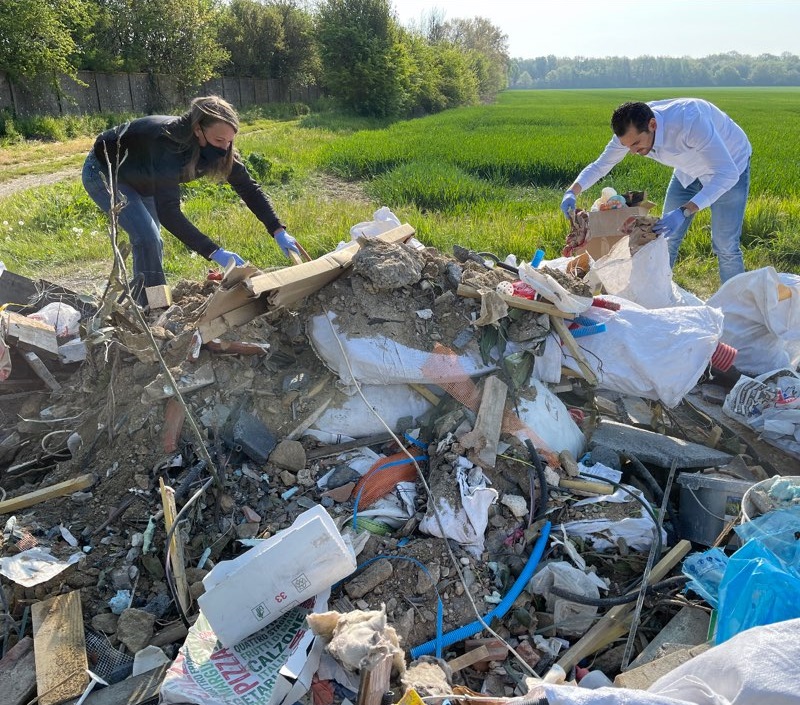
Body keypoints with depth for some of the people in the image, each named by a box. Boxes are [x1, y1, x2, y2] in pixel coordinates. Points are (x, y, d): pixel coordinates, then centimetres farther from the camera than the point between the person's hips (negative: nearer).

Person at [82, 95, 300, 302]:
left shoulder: (219, 149, -22)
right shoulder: (169, 141, -42)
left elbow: (249, 187, -14)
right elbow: (168, 211, -45)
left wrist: (279, 231, -24)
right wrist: (214, 252, -49)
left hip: (139, 180, 7)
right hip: (103, 172, -7)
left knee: (152, 243, 10)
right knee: (147, 238, -20)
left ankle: (140, 302, 28)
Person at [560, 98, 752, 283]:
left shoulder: (689, 122, -42)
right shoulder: (631, 131, -24)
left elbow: (727, 173, -44)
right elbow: (600, 165, -10)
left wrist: (683, 212, -55)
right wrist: (572, 192, -29)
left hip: (730, 166, -5)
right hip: (689, 170, 5)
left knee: (725, 246, -9)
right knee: (666, 238, 4)